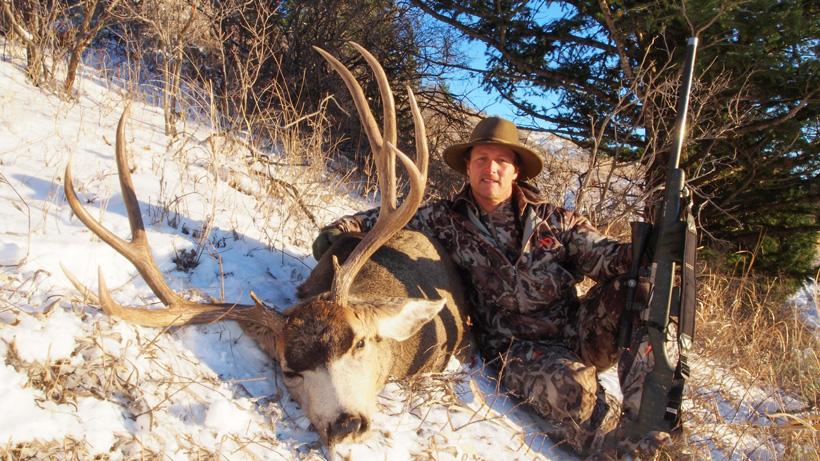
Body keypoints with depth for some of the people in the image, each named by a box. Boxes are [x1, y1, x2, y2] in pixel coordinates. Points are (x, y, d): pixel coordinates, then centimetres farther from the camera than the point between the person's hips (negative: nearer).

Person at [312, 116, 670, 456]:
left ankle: (643, 412, -25)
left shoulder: (553, 220, 9)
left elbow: (606, 256, 1)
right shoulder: (447, 218, 6)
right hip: (515, 348, -3)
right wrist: (342, 228, -7)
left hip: (580, 334, 4)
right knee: (570, 385, -36)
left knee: (635, 280, -21)